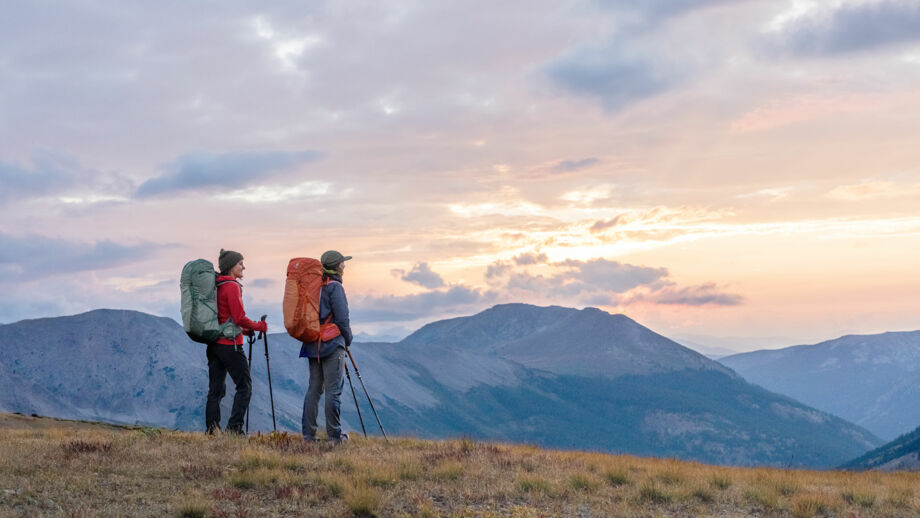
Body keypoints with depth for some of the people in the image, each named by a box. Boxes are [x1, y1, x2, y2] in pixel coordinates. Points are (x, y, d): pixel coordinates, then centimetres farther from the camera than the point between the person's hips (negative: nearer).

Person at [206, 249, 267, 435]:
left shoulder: (216, 286, 13)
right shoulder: (232, 286, -13)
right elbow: (239, 318, -18)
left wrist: (244, 329, 20)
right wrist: (259, 326, -3)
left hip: (213, 343, 8)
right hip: (230, 344, -8)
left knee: (216, 389, 8)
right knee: (244, 386, -1)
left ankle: (212, 429, 6)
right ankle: (234, 427, -6)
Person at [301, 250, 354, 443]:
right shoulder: (334, 287, -11)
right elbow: (342, 318, -13)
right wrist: (348, 339, 3)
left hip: (313, 345, 7)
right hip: (332, 344, -7)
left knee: (314, 388, 9)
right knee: (333, 389, -4)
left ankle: (308, 433, 9)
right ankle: (334, 434, -2)